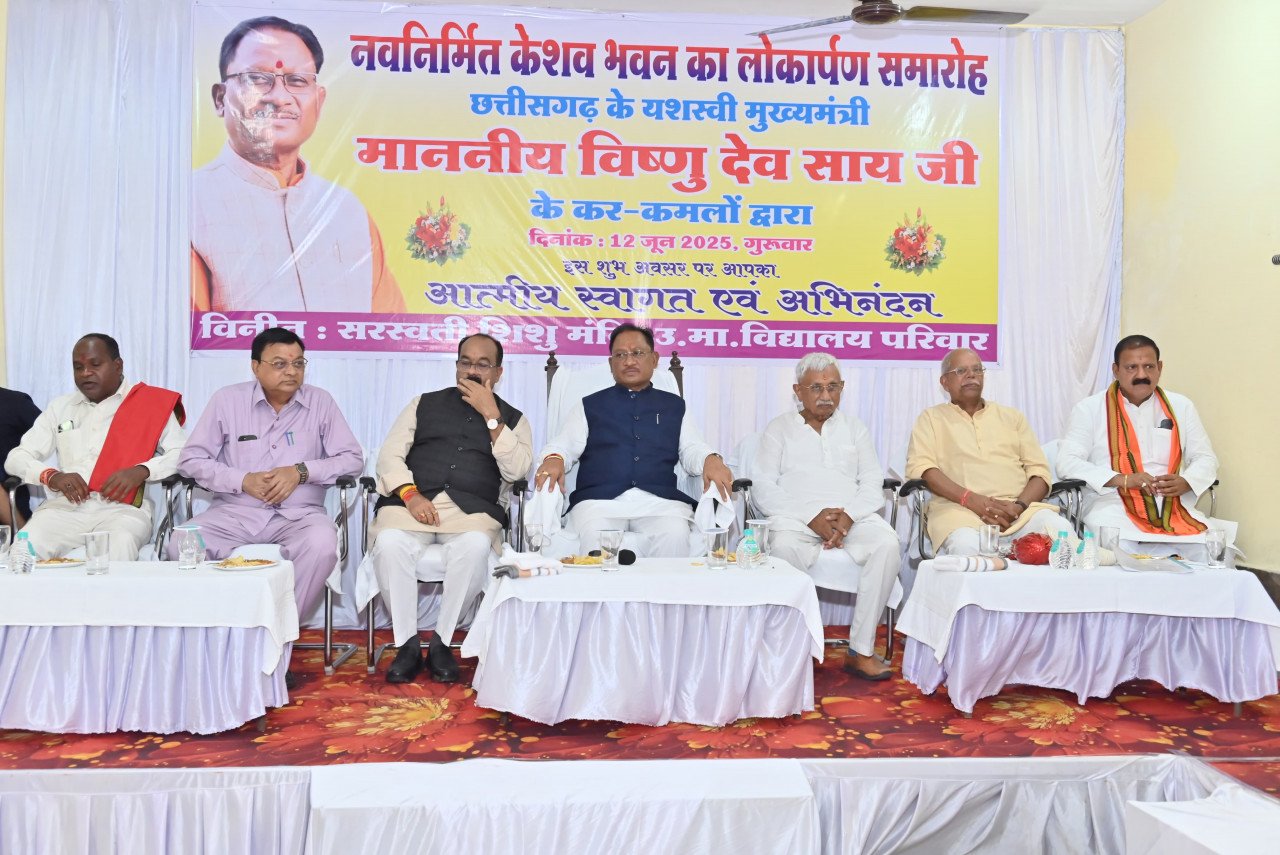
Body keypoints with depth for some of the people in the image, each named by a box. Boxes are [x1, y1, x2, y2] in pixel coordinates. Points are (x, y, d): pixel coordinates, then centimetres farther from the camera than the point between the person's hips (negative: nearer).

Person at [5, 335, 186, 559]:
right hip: (65, 506, 3)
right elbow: (16, 458, 18)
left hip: (122, 507, -3)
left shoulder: (151, 404, 10)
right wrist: (52, 476, -3)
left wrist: (141, 471, -15)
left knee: (120, 550, -36)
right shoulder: (60, 407, 22)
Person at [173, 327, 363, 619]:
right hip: (235, 512, 1)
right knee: (181, 546, -28)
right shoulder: (227, 400, 5)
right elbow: (191, 459, 5)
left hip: (299, 515, -1)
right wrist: (242, 480, -11)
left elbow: (353, 458, 4)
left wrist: (302, 471, -11)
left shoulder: (320, 402, 5)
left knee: (322, 545, -35)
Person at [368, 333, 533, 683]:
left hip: (473, 509, -1)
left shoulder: (513, 419, 17)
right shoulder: (424, 404, 20)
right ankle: (407, 644, -16)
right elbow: (390, 456, 10)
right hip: (412, 501, 1)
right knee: (390, 543, -32)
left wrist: (491, 416, -5)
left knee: (476, 546, -35)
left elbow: (516, 470, -1)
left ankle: (441, 642, -17)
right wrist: (411, 495, -9)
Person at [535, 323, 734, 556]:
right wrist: (553, 459, -12)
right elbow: (564, 445, 13)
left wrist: (711, 460, -8)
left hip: (660, 500, 1)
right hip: (599, 499, -1)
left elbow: (692, 449, 16)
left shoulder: (674, 406, 25)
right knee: (593, 538, -34)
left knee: (675, 536, -32)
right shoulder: (590, 405, 22)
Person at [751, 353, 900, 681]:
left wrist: (848, 516, -10)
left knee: (887, 543, -29)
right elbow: (763, 487, 2)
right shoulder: (779, 428, 14)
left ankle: (862, 650, -24)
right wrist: (813, 517, -12)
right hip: (797, 516, -2)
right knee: (784, 547, -37)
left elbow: (873, 484, 12)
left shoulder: (854, 427, 22)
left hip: (852, 516, 3)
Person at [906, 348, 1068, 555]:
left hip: (1020, 508, 3)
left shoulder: (1012, 416, 27)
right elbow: (920, 468, 0)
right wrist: (972, 500, -15)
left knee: (1060, 529, -31)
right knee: (966, 546, -39)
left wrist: (1019, 505, -7)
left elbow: (1039, 470, 16)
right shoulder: (931, 418, 18)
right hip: (960, 509, -3)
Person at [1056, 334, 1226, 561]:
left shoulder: (1181, 406, 16)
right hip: (1113, 506, -4)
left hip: (1173, 507, 4)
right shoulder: (1090, 409, 4)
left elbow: (1206, 459, 18)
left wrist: (1185, 482, -6)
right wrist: (1121, 480, -17)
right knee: (1119, 548, -35)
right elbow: (1067, 462, -4)